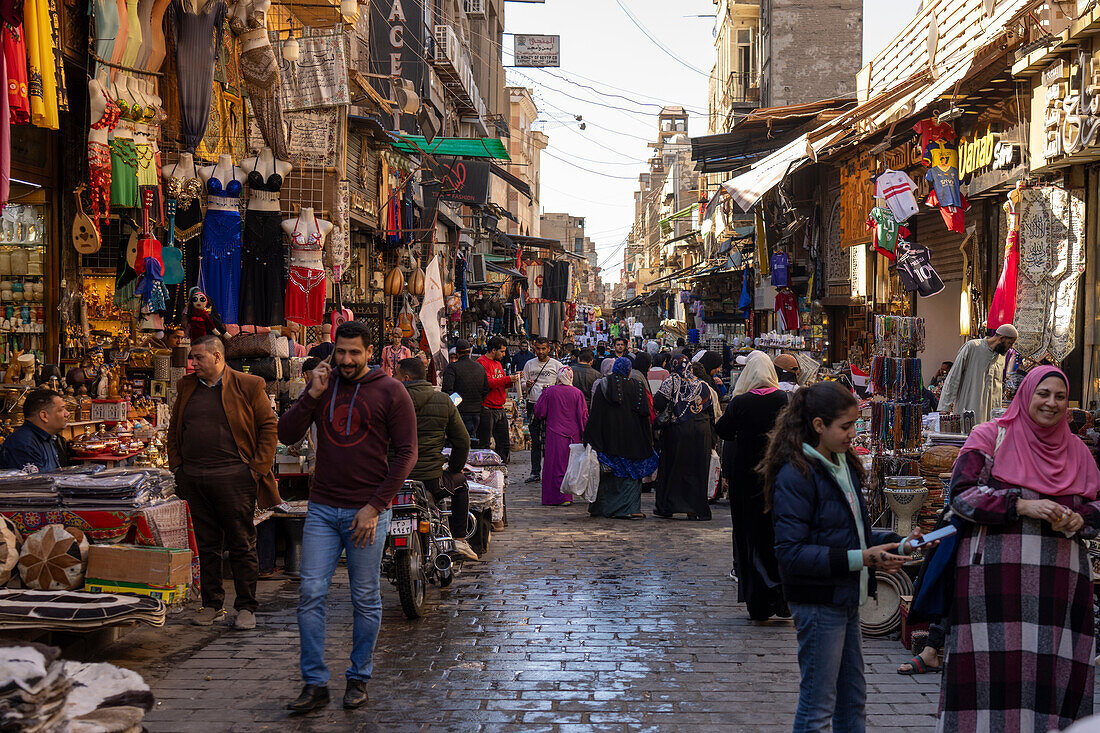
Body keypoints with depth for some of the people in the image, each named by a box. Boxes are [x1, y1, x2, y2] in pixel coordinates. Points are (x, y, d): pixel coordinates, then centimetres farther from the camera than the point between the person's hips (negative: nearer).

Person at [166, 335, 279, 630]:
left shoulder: (249, 386, -2)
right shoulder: (187, 387, 13)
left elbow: (269, 428, -1)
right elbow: (174, 429, 21)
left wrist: (257, 468, -7)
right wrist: (177, 465, 10)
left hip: (234, 476, -5)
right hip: (194, 478, 5)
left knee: (241, 545, 0)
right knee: (206, 545, 10)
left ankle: (246, 607, 9)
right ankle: (212, 605, 19)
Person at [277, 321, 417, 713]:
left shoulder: (390, 391, -3)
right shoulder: (323, 385, 9)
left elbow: (406, 453, -5)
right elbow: (286, 434, 3)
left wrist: (375, 506, -11)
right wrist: (313, 393, -9)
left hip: (367, 511, -3)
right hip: (322, 508, 3)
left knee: (366, 599, 6)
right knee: (311, 594, -2)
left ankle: (359, 678, 20)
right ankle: (315, 684, 6)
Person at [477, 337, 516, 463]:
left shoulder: (498, 363, 20)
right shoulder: (482, 362, -9)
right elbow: (488, 382, -21)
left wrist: (513, 380, 7)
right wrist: (508, 379, -18)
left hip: (500, 409, 9)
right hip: (487, 409, -9)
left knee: (504, 443, 10)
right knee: (484, 445, -6)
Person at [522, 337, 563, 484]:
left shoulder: (557, 365, 4)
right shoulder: (529, 364, 13)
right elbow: (523, 385, 15)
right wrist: (527, 385, -7)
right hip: (533, 404, 3)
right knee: (535, 440, 6)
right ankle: (535, 473, 11)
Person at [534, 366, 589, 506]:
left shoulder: (548, 391, -6)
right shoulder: (577, 393, -1)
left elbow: (539, 413, 0)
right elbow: (583, 416, 1)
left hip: (555, 434, -2)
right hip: (573, 435, 2)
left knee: (556, 465, 1)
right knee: (569, 466, 12)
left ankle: (563, 497, -7)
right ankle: (568, 495, 18)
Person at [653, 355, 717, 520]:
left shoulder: (671, 382, -1)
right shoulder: (703, 385, 11)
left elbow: (658, 403, -14)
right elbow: (711, 414, 13)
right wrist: (712, 441, 17)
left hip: (678, 430, -3)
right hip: (701, 432, 3)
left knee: (672, 468, 7)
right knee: (697, 469, 7)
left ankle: (666, 507, 12)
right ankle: (695, 509, 7)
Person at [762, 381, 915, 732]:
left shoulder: (844, 465, 11)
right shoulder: (795, 475, -18)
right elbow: (791, 553, -23)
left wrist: (895, 542, 1)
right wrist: (860, 559, -26)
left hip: (847, 599, 9)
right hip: (818, 602, -9)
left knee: (853, 699, 17)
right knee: (818, 704, 0)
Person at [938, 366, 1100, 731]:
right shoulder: (991, 437, 4)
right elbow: (962, 492, -6)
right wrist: (1022, 505, -15)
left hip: (1059, 579, 4)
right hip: (997, 573, -4)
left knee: (1055, 669, 0)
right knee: (996, 664, -6)